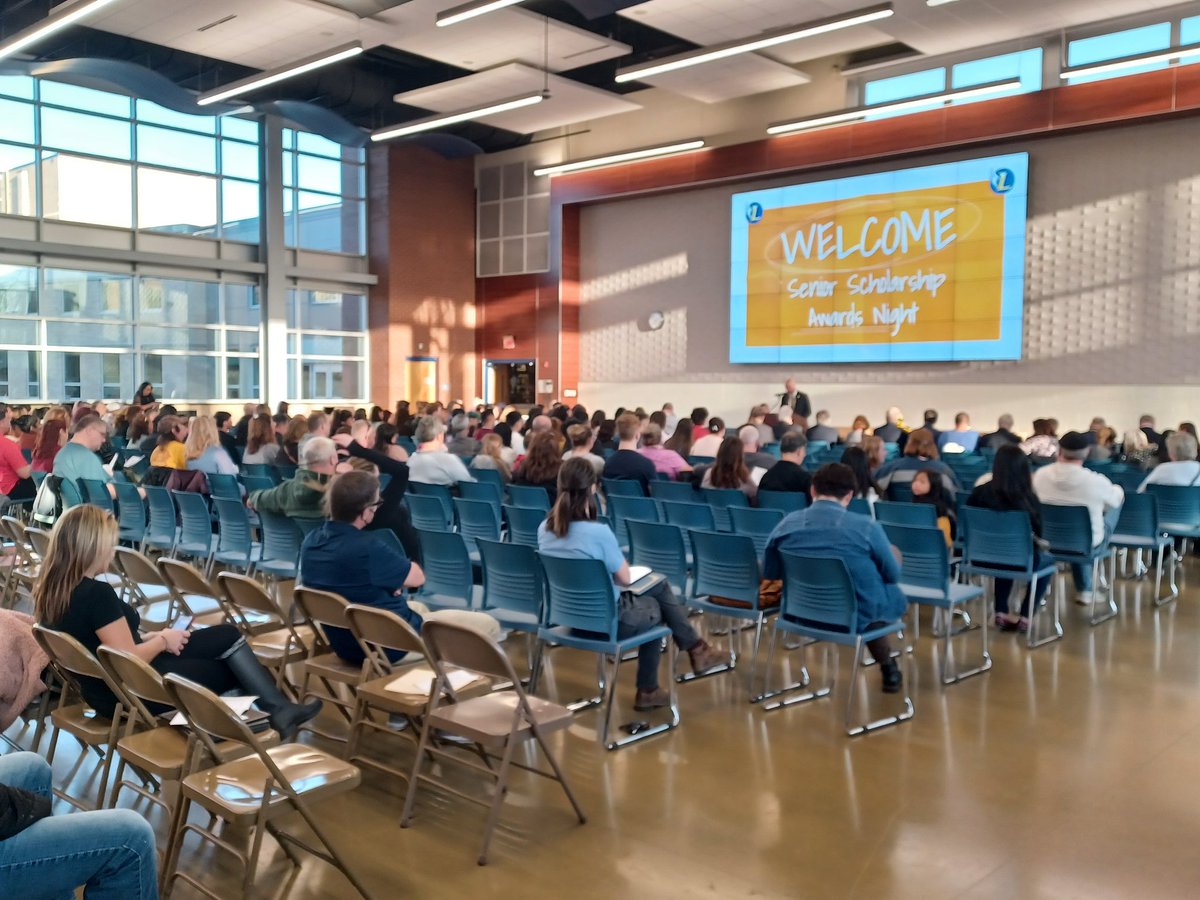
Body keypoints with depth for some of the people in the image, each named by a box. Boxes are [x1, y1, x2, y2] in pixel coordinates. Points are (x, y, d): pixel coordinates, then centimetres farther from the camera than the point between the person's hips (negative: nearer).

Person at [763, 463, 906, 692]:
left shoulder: (787, 524, -9)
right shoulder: (867, 527, -20)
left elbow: (768, 572, 3)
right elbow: (893, 576, -5)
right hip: (858, 615, -4)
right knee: (896, 596, 27)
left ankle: (885, 666, 49)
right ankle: (887, 668, 42)